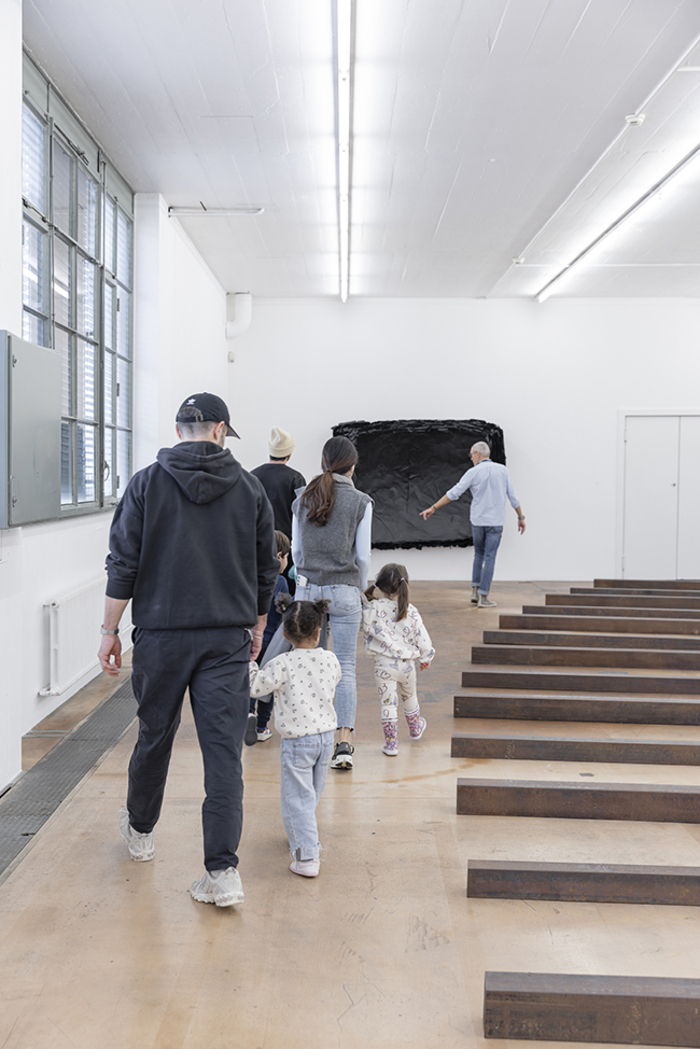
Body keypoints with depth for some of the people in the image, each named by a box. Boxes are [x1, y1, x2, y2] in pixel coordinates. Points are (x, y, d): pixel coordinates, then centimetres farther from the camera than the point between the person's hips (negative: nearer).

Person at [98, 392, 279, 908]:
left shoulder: (147, 484, -2)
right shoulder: (249, 487, 4)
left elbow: (123, 564, -4)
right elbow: (266, 569, 10)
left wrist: (110, 630, 4)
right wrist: (258, 624, 23)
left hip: (162, 635, 0)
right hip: (228, 638, 0)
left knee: (155, 736, 18)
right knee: (224, 751, 0)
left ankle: (140, 828, 41)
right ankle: (223, 872, -2)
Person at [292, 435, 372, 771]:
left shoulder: (303, 498, 3)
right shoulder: (360, 502, -6)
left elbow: (296, 549, 8)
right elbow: (362, 555, -4)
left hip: (308, 588, 3)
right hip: (344, 591, -3)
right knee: (345, 668, 0)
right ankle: (343, 743, -6)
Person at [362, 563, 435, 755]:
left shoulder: (372, 608, -15)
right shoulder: (412, 613, -8)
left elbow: (367, 629, -2)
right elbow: (422, 638, -2)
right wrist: (426, 657, 15)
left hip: (383, 664, -2)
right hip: (407, 663, 2)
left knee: (387, 702, 5)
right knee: (409, 697, 26)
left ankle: (391, 744, 5)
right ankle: (415, 729, 48)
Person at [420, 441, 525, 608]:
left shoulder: (473, 472, -5)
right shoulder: (502, 470, 1)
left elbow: (453, 494, -8)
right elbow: (513, 496, 2)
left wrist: (433, 508, -3)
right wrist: (521, 517, 13)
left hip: (477, 520, 0)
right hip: (495, 521, 0)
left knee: (479, 554, 20)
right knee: (489, 558, 2)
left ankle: (475, 591, 13)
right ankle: (483, 597, -1)